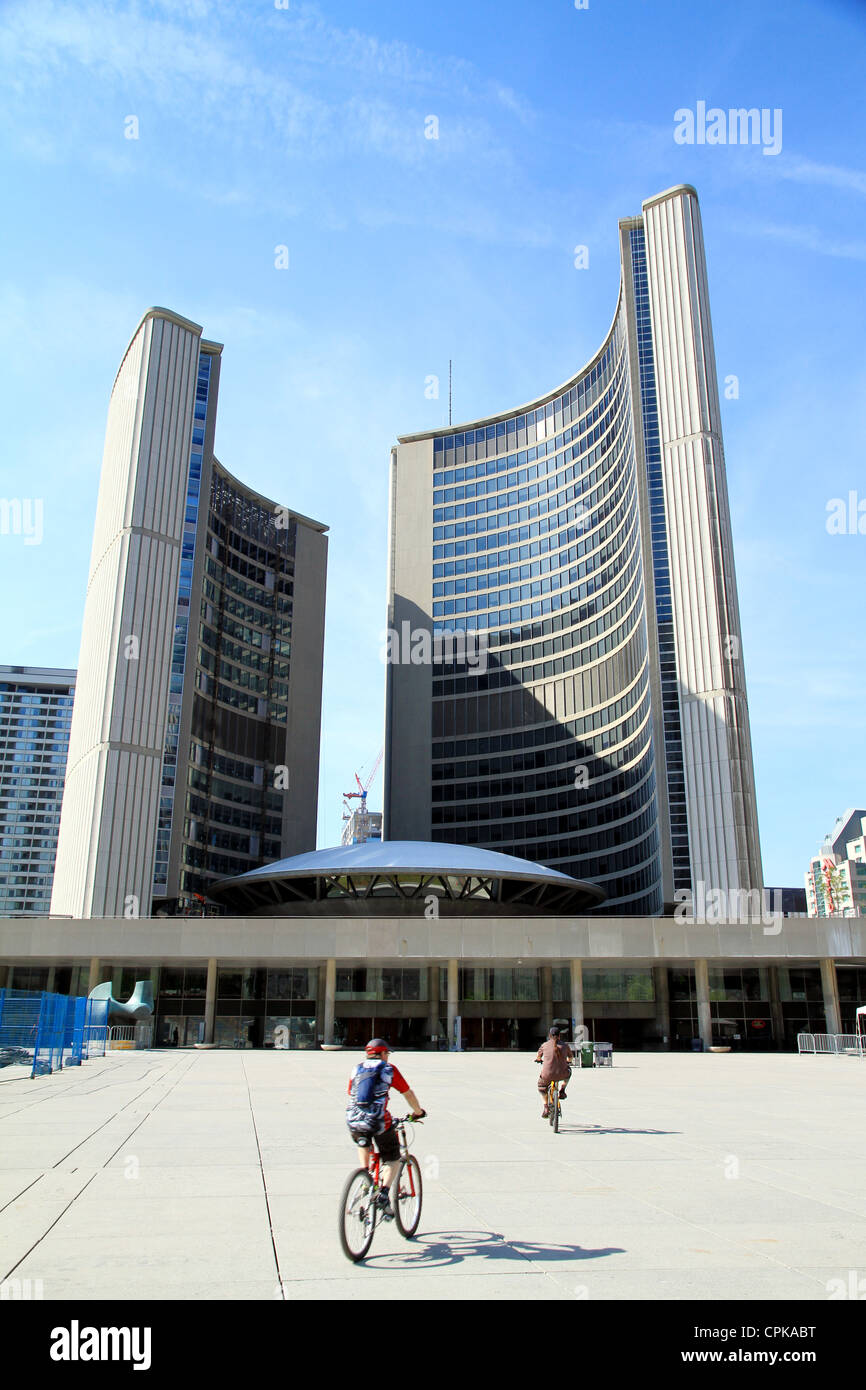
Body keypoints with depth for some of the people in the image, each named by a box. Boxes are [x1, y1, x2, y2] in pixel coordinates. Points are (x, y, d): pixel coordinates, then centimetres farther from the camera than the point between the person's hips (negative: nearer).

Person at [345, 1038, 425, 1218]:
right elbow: (408, 1093, 17)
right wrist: (418, 1112, 34)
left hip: (353, 1122, 4)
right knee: (392, 1160, 15)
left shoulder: (357, 1069, 20)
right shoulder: (388, 1069, 11)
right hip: (379, 1121, -4)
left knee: (363, 1145, 37)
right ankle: (384, 1192, -9)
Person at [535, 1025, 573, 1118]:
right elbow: (570, 1057, 26)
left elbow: (538, 1057, 22)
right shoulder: (565, 1045, 6)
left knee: (541, 1087, 32)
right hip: (561, 1075, 0)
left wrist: (539, 1060, 46)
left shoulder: (545, 1045, 4)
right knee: (568, 1070, 35)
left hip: (547, 1075, 0)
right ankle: (562, 1091, 26)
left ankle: (546, 1108, 24)